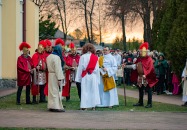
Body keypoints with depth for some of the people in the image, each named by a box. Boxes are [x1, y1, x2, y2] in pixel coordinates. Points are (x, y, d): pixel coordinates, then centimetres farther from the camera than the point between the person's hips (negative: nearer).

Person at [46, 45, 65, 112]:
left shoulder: (49, 57, 10)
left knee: (51, 91, 12)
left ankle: (51, 106, 15)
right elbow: (58, 69, -21)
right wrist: (59, 79, -21)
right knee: (57, 91, -5)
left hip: (50, 75, 9)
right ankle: (57, 107, -5)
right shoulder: (57, 57, -18)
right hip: (56, 76, -9)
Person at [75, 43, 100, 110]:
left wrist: (78, 78, -3)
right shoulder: (95, 57, 1)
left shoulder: (83, 57, -7)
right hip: (93, 76, 2)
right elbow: (97, 68, 3)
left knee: (85, 91, 2)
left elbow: (80, 67, -6)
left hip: (85, 76, -2)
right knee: (93, 90, 10)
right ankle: (93, 105, 11)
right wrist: (98, 78, 8)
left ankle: (84, 105, 1)